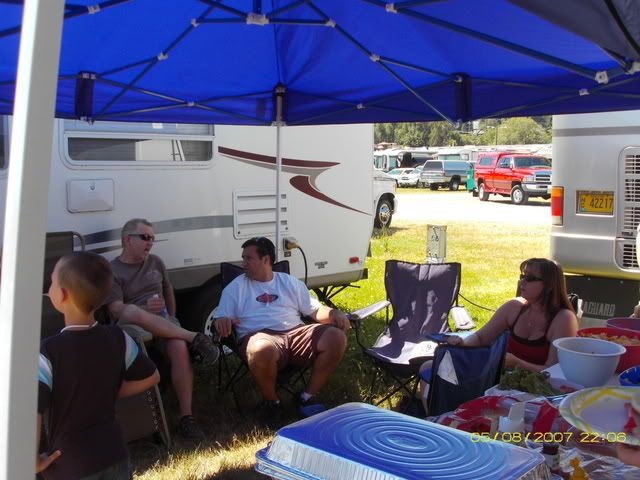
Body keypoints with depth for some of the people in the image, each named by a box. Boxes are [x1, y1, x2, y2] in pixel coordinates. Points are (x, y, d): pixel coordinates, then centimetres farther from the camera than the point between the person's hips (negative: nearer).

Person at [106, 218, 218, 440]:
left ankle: (186, 417, -27)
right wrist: (145, 309, -26)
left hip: (163, 321, 4)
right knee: (132, 312, -42)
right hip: (131, 323, -3)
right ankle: (194, 337, -33)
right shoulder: (112, 271, 3)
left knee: (180, 349, -32)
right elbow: (117, 309, -10)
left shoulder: (155, 262, 20)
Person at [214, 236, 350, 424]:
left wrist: (334, 314, -4)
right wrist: (223, 321, -18)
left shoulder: (290, 282, 21)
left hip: (295, 333, 3)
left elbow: (316, 310, 18)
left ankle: (308, 396, -6)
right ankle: (271, 401, -10)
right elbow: (221, 317, 7)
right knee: (262, 350, -41)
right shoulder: (236, 287, 15)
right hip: (260, 336, -3)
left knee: (336, 337, -21)